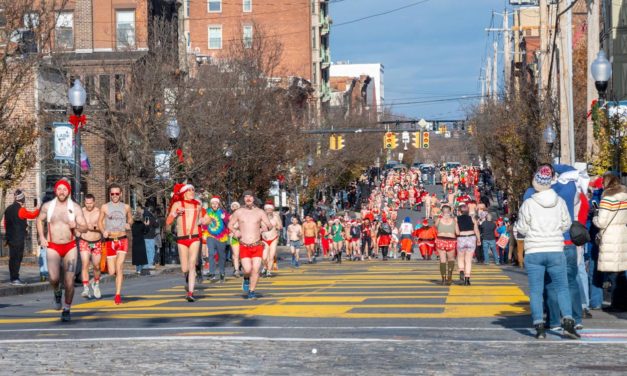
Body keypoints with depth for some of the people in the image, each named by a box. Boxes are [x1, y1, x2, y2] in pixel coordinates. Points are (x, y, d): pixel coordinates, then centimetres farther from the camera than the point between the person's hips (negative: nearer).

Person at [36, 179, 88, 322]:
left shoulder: (75, 208, -3)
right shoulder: (47, 206, 1)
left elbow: (85, 228, -3)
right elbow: (39, 220, 18)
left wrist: (76, 226, -25)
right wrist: (41, 237, 5)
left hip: (70, 247, 0)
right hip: (53, 247, 0)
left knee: (69, 282, -4)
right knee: (54, 278, -20)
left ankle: (67, 309, 14)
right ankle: (57, 292, 15)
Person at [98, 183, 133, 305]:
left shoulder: (126, 207, 6)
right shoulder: (105, 207, 2)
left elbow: (130, 219, 22)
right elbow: (100, 221, 11)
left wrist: (129, 224, -1)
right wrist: (103, 231, -8)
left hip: (122, 240, 0)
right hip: (110, 241, 0)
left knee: (119, 267, -15)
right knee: (112, 272, -1)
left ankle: (118, 295, -10)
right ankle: (120, 275, 36)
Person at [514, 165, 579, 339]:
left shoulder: (528, 204, -8)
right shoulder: (560, 202, 0)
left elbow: (522, 229, -3)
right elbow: (566, 224, 8)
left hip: (533, 252, -2)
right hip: (555, 251, 2)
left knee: (536, 290, 3)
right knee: (562, 287, 8)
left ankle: (539, 326, -3)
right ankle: (568, 321, -8)